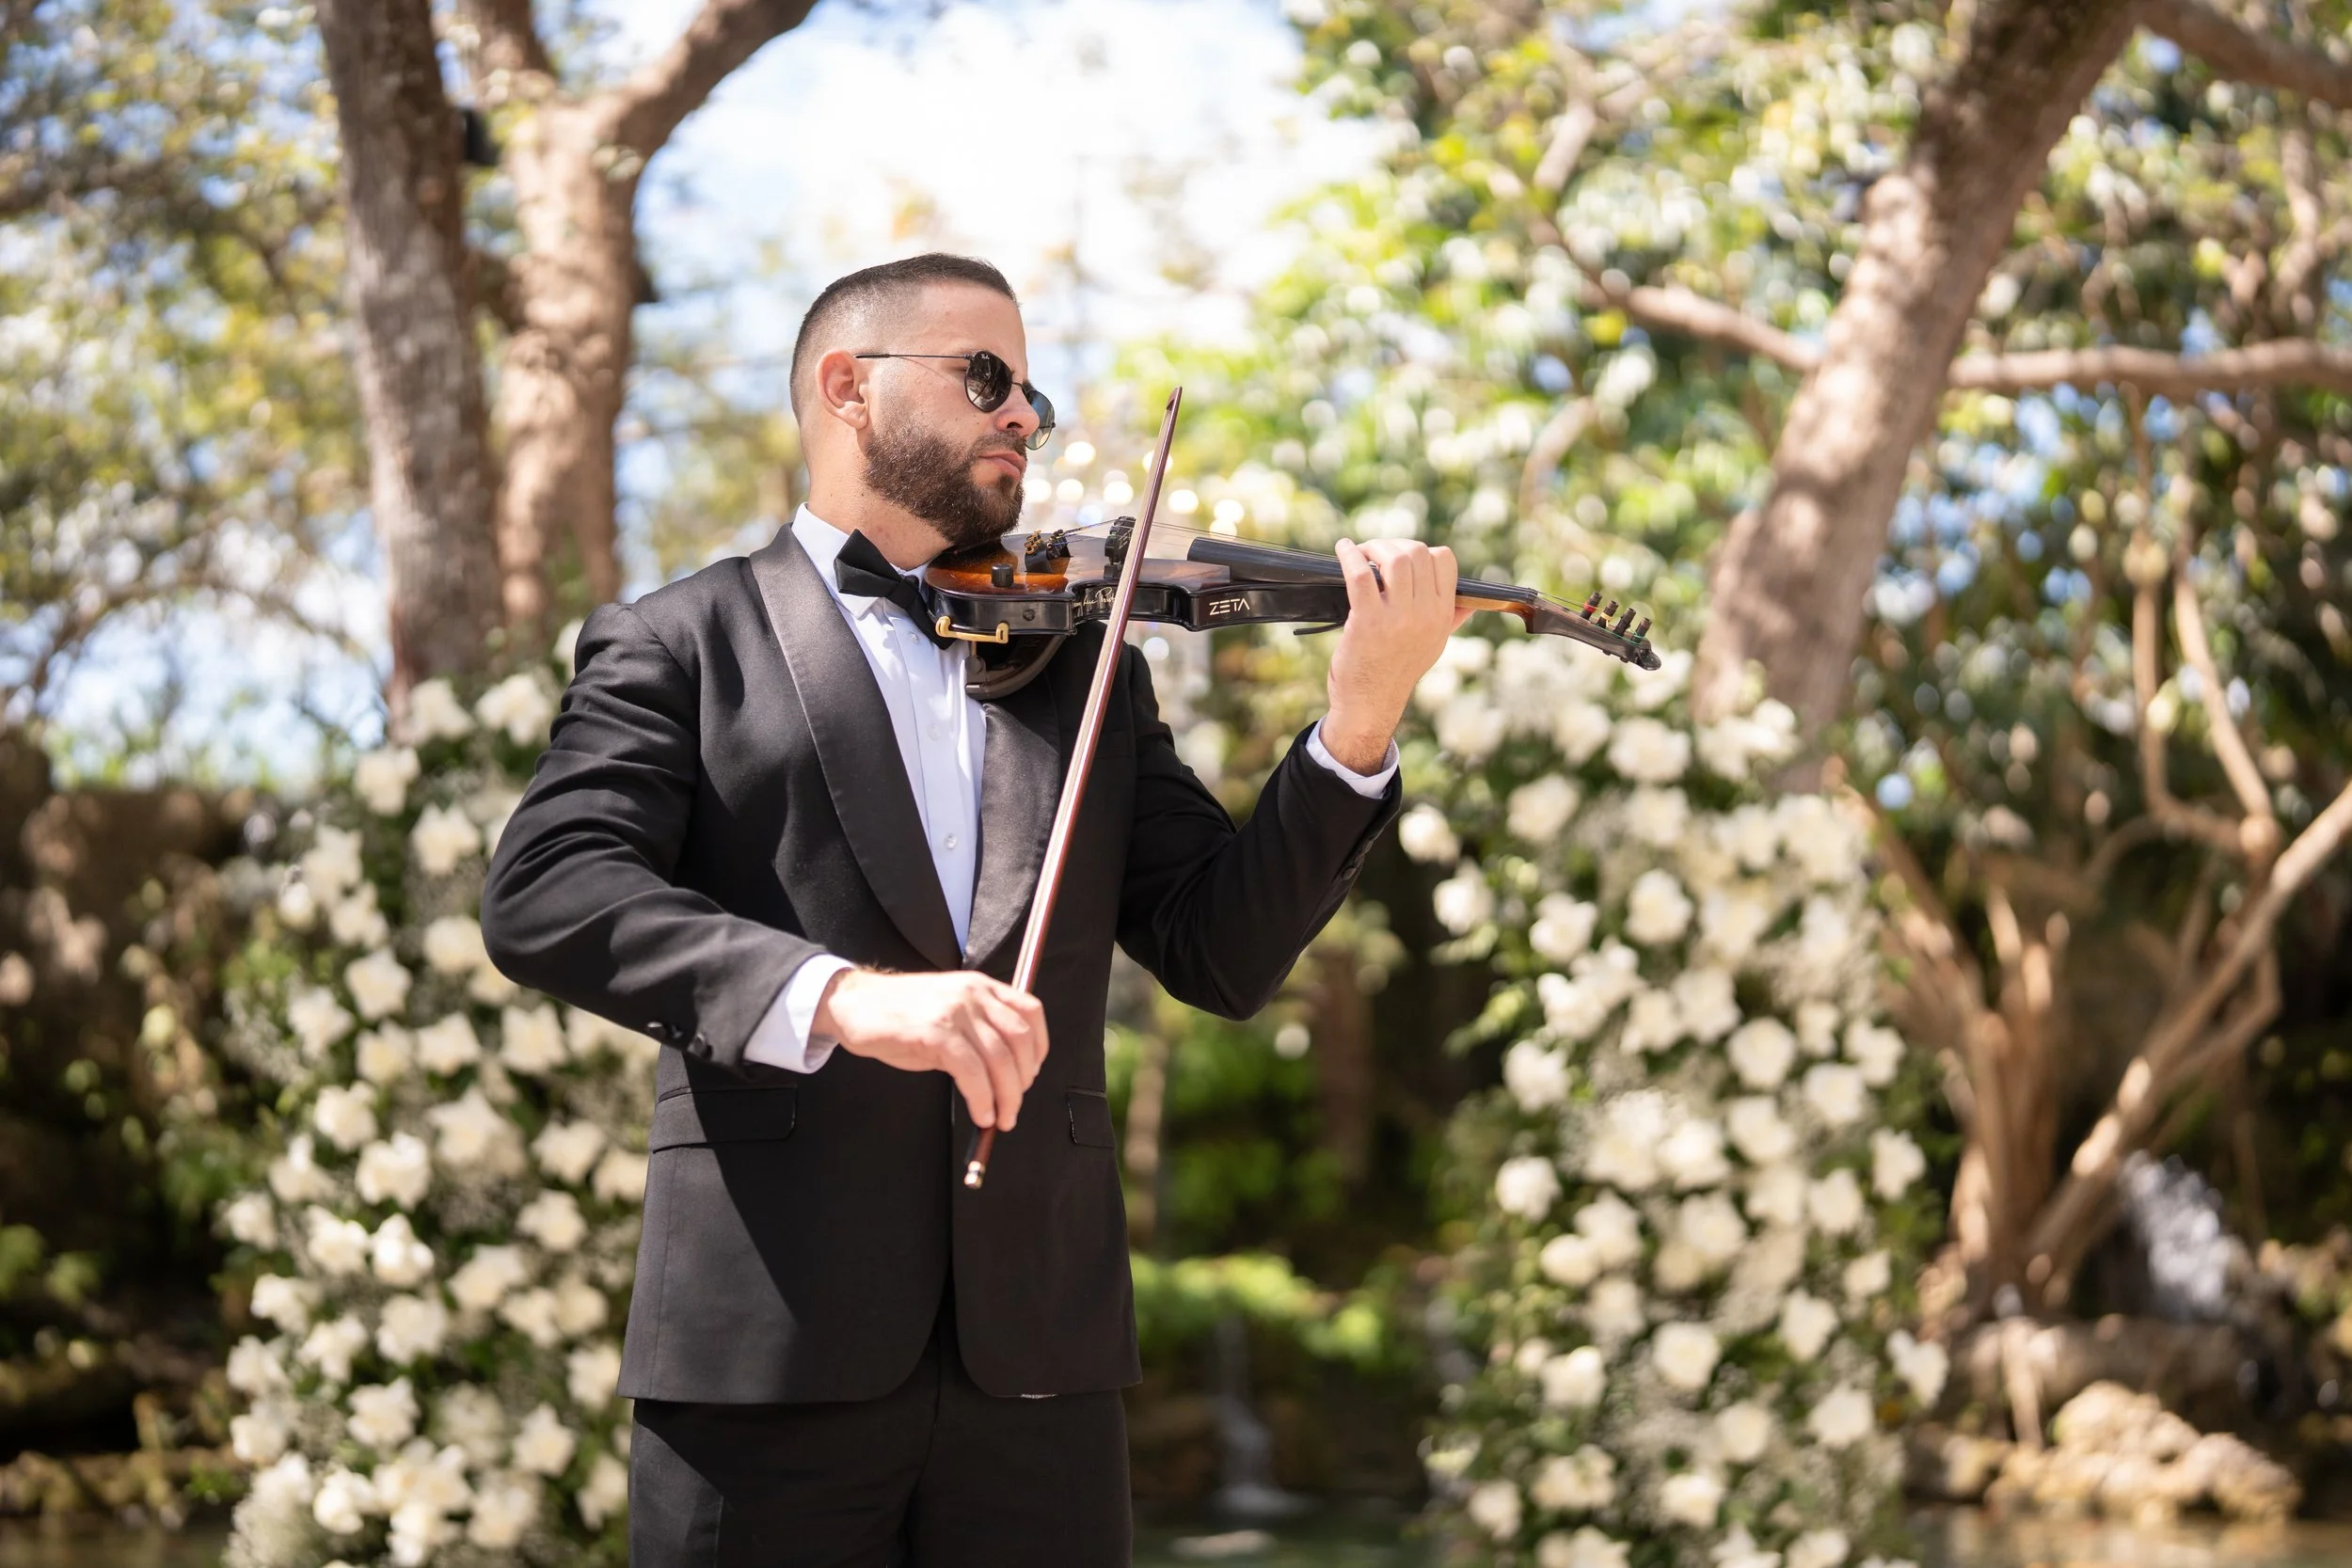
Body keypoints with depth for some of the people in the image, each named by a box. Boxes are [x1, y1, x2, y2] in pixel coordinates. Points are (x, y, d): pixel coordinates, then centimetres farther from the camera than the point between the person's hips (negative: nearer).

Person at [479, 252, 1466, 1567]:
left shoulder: (1086, 669, 18)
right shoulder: (678, 643, 6)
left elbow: (1223, 955, 9)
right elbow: (544, 896, -10)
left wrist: (1360, 728, -7)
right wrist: (837, 996, -25)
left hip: (1036, 1350, 3)